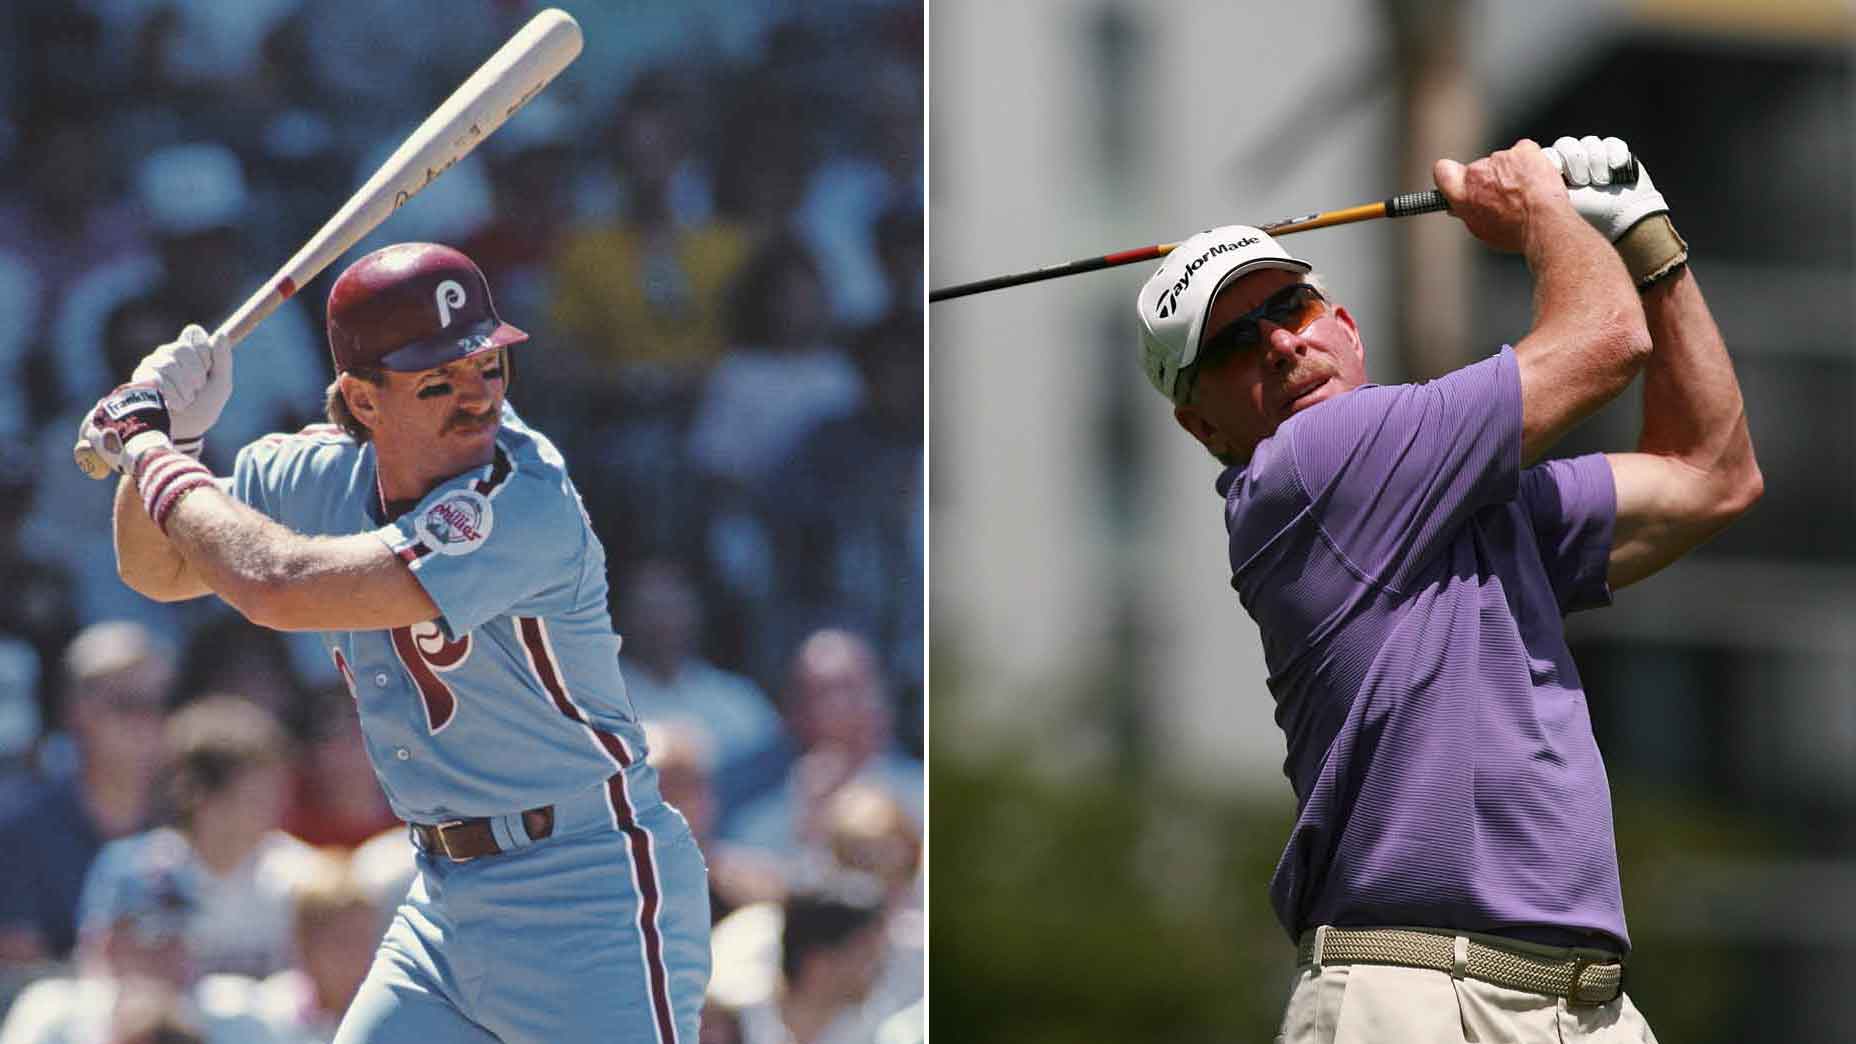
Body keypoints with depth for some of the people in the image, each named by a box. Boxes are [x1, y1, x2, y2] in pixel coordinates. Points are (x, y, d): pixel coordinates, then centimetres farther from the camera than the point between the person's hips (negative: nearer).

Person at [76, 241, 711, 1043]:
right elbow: (159, 572, 16)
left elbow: (278, 587, -32)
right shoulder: (324, 474, 1)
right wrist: (153, 431, -3)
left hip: (592, 894, -7)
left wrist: (148, 447, -18)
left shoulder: (527, 504, -25)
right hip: (444, 900, 8)